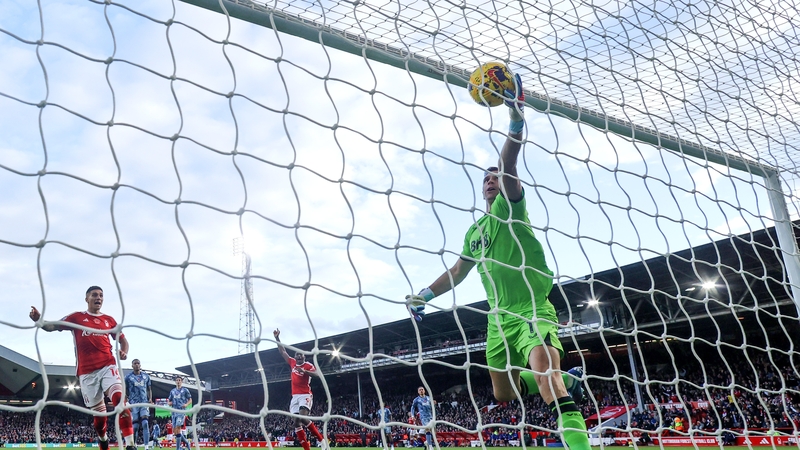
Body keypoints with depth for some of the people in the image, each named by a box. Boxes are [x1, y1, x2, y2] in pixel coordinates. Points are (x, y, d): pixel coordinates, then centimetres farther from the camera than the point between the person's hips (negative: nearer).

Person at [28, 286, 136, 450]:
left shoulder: (109, 320, 13)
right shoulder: (76, 317, 8)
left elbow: (122, 339, 20)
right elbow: (53, 326, -3)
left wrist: (124, 352, -2)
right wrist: (39, 320, -24)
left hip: (107, 366, 0)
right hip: (86, 371, 0)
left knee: (120, 400, -22)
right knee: (98, 413, 8)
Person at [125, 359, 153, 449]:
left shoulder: (146, 376, 10)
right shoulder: (128, 377, 2)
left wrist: (150, 399, 2)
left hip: (144, 402, 1)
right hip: (134, 404, -1)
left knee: (145, 423, -13)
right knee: (135, 426, -1)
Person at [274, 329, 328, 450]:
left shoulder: (308, 365, -2)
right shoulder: (292, 363, 14)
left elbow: (317, 374, -20)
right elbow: (282, 351, 22)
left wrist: (304, 371, -31)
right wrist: (277, 338, 19)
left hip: (305, 395, -6)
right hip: (295, 396, 7)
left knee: (303, 418, -24)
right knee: (296, 422, -2)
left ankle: (321, 440, -14)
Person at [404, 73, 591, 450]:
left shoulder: (512, 206, 1)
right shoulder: (475, 230, 20)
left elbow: (508, 165, -17)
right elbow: (459, 270, 30)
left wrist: (516, 119, -30)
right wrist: (426, 295, 33)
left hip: (532, 308, -7)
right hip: (499, 315, 7)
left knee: (543, 363, -33)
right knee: (503, 392, 10)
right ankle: (563, 381, 34)